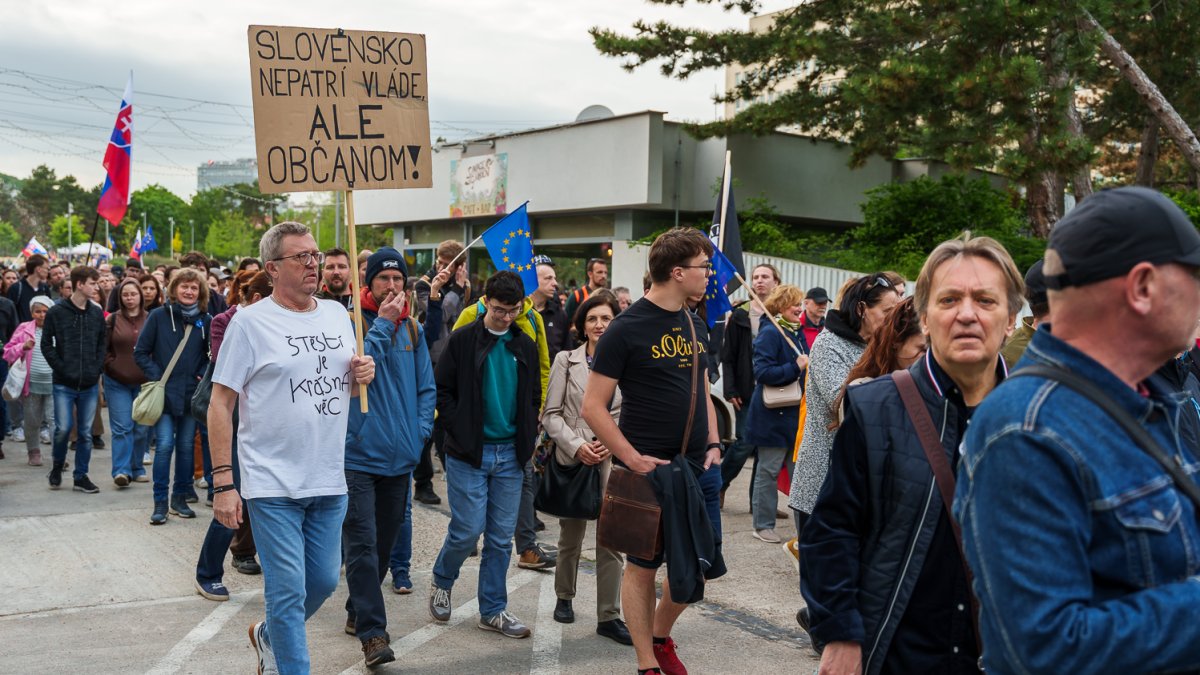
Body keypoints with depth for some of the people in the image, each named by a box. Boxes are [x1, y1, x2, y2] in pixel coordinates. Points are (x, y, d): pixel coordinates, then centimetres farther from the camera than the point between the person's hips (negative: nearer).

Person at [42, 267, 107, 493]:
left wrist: (97, 368, 0)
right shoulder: (56, 312, -3)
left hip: (90, 384, 3)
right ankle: (57, 467, 19)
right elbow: (46, 344, -1)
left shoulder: (97, 313, 7)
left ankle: (81, 476, 16)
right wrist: (61, 368, -9)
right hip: (64, 384, -3)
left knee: (85, 432, 6)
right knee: (63, 428, -7)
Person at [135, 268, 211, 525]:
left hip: (191, 394, 2)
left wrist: (203, 375, -3)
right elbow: (140, 352, 1)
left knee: (186, 446, 9)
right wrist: (156, 377, -8)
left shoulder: (206, 320, 2)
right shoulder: (159, 316, -2)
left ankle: (180, 498, 21)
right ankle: (160, 502, 1)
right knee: (164, 445, -8)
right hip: (164, 393, -2)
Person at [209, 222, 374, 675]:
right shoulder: (250, 322, -7)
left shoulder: (337, 314, 9)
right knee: (288, 591, -1)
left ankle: (268, 635, 42)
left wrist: (363, 376, -4)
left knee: (325, 581, 15)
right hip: (273, 485, -5)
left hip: (330, 482, 6)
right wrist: (223, 483, -13)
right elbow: (220, 404, -8)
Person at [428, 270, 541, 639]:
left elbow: (534, 397, 17)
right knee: (468, 530, -5)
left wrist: (527, 437, 5)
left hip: (510, 455, 4)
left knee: (501, 536, 7)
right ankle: (441, 582, 24)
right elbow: (442, 390, -4)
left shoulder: (526, 346, 9)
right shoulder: (463, 339, -4)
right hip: (469, 454, -4)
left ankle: (493, 609, 17)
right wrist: (459, 432, -11)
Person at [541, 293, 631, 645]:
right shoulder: (566, 361, 2)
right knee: (571, 536, 14)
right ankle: (564, 597, 34)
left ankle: (609, 615, 3)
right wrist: (577, 445, -12)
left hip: (614, 459, 0)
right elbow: (551, 414, 0)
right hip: (573, 458, 1)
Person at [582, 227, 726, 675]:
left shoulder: (694, 325, 9)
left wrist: (713, 445, 6)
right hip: (648, 468, -6)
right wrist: (633, 459, -18)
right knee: (643, 566, 6)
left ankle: (661, 637, 34)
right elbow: (593, 406, -12)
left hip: (696, 467, 7)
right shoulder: (627, 327, -12)